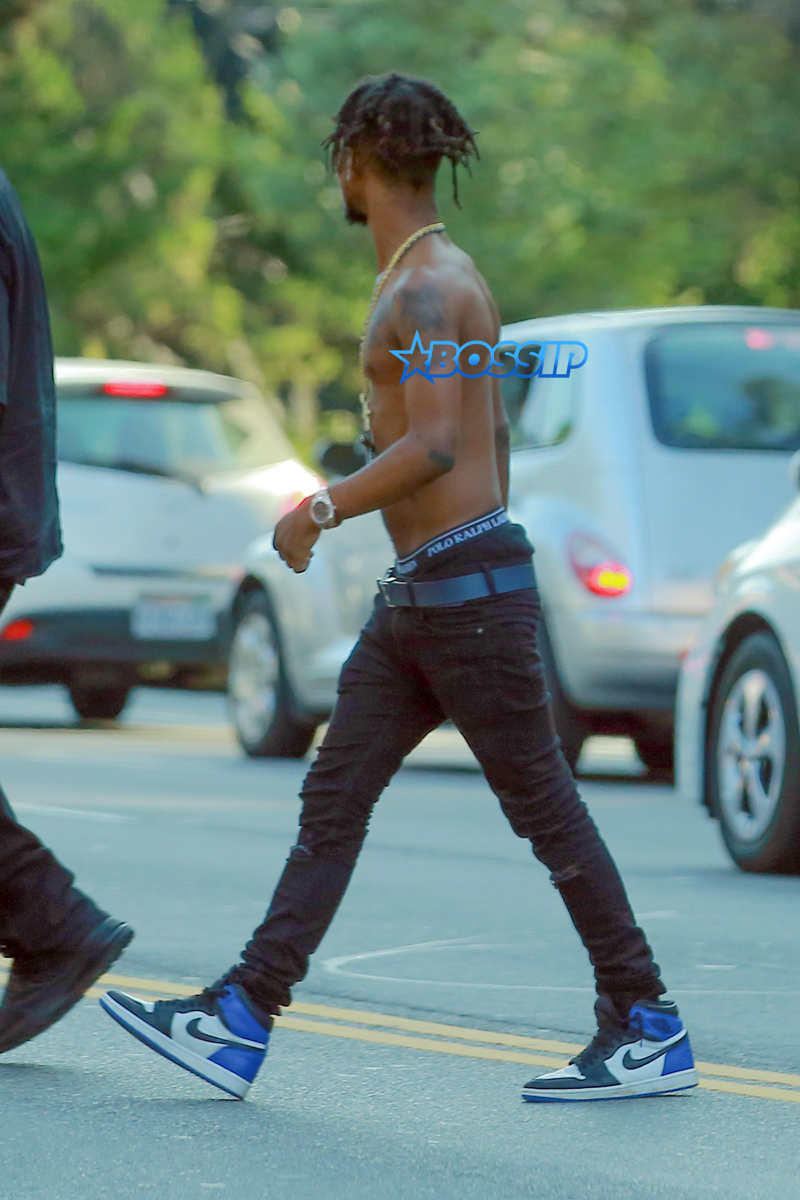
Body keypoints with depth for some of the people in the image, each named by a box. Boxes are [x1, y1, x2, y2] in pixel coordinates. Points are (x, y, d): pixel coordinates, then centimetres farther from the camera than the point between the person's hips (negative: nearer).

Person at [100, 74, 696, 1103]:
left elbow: (436, 448, -24)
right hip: (416, 595, 10)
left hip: (468, 584, -10)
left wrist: (323, 507, -16)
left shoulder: (424, 289, -14)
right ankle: (241, 1021, 0)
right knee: (333, 798, 3)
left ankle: (649, 1030, 4)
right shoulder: (442, 277, 17)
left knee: (543, 806, -3)